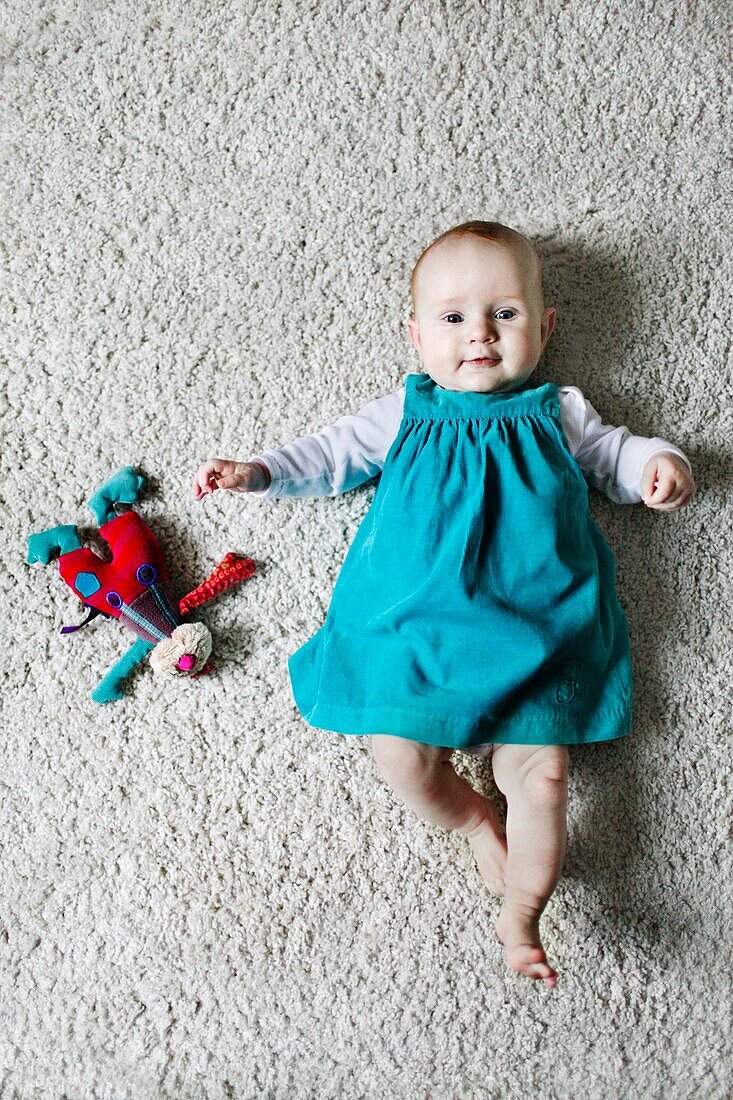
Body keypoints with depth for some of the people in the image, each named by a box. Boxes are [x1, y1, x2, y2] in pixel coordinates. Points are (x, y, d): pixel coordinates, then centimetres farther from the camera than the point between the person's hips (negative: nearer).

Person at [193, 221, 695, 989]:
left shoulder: (556, 413, 16)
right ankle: (474, 819, 18)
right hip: (415, 619, 0)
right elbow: (334, 453, 19)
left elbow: (611, 454, 24)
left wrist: (657, 464, 2)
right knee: (402, 758, -14)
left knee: (542, 774, -9)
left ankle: (520, 920, 12)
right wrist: (256, 473, 8)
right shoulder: (406, 412, 15)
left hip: (529, 630, 0)